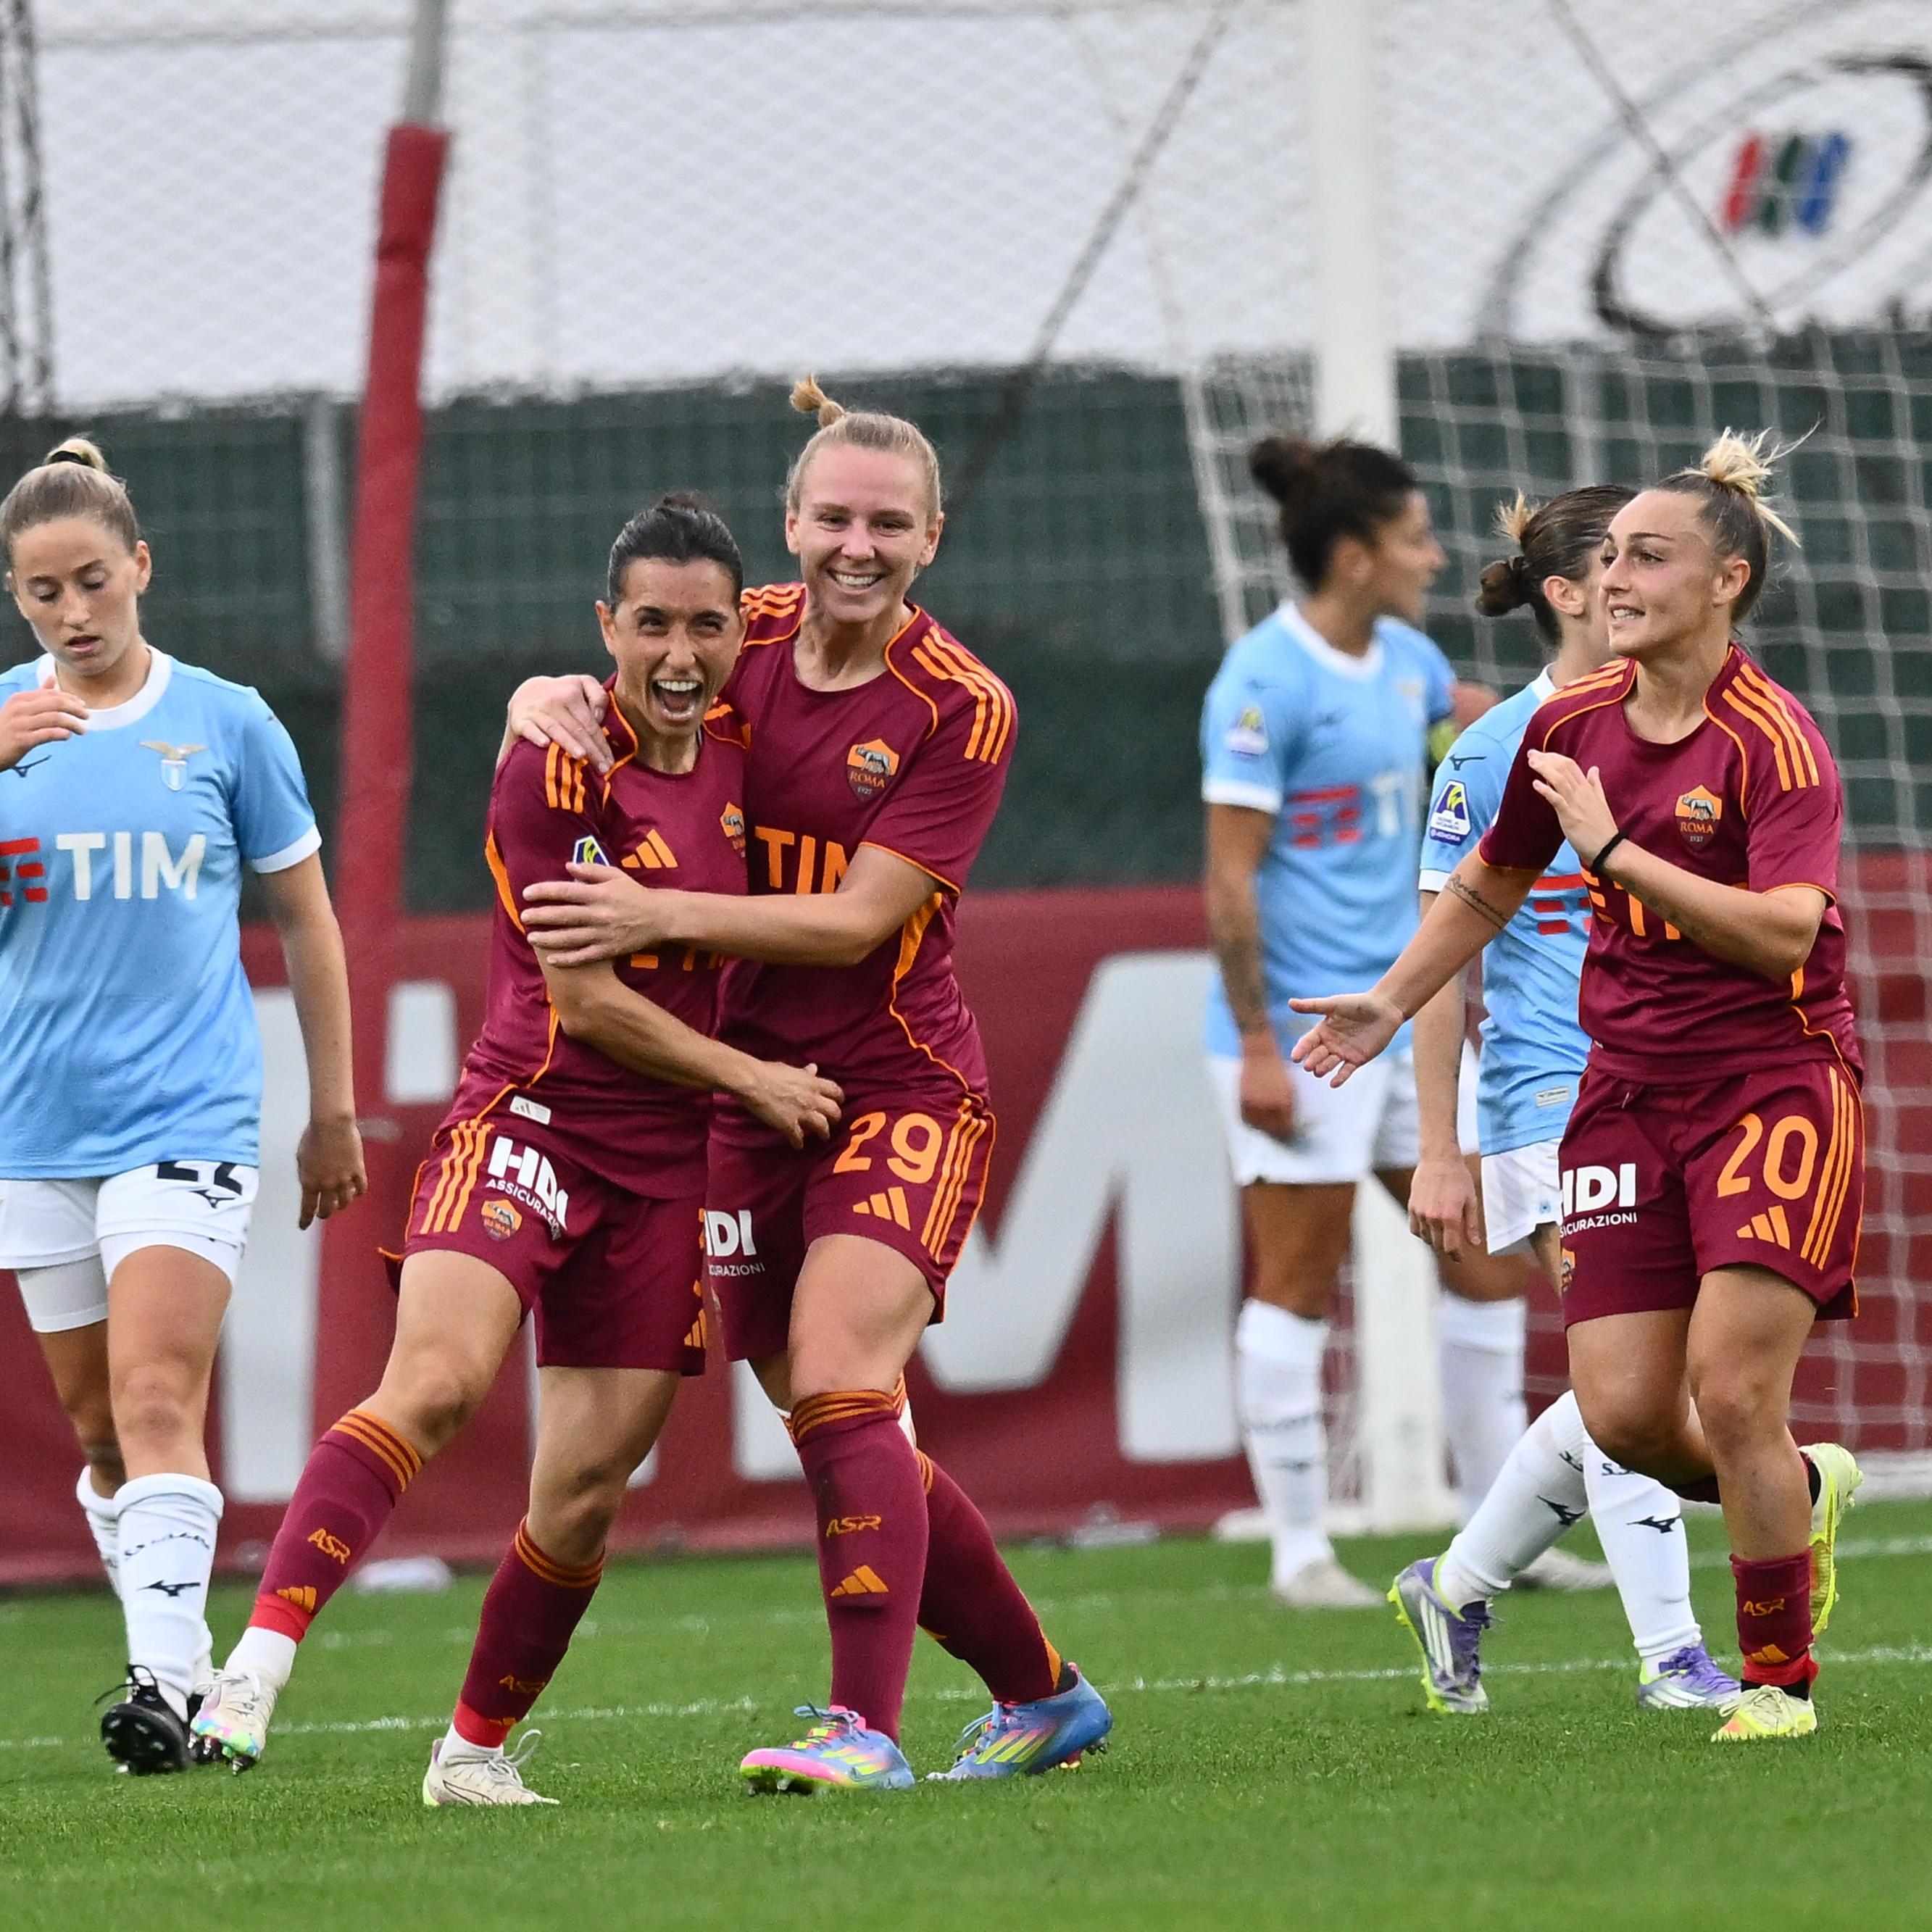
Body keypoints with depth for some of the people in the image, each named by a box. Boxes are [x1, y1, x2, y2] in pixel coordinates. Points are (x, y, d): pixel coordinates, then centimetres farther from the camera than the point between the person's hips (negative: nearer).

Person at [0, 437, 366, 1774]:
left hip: (187, 1115, -3)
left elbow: (306, 920, 11)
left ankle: (168, 1681, -26)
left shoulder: (225, 723, 1)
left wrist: (335, 1110, 12)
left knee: (155, 1403, -18)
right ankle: (185, 1679, 20)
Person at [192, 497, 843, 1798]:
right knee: (436, 1383, -28)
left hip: (669, 1156, 5)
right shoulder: (556, 771, -11)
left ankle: (479, 1749, 18)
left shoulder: (742, 756, 8)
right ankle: (259, 1662, -35)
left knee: (588, 1484, 1)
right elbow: (586, 1003, -12)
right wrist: (752, 1079, -8)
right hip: (533, 1117, -5)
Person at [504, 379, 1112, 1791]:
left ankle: (866, 1727, -25)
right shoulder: (746, 640, 3)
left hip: (900, 1083, -5)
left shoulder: (962, 711, -11)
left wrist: (658, 916, -24)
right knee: (838, 1432, 7)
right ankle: (1041, 1691, 22)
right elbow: (599, 701, 16)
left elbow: (855, 922, -17)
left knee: (841, 1384, -22)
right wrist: (551, 701, -9)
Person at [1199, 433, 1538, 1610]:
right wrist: (1257, 1046, -19)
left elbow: (1466, 711, 33)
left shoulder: (1403, 660, 9)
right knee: (1299, 1285, -2)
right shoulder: (1266, 682, -15)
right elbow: (1231, 874, -16)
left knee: (1491, 1261, 8)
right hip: (1301, 1035, -8)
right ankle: (1301, 1554, 5)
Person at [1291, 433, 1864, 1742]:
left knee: (1730, 1392, -14)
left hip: (1776, 1082, -6)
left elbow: (1783, 932, -27)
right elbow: (1490, 888, 24)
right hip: (1629, 1087, 6)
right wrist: (1391, 1003, 19)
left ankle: (1781, 1678, 4)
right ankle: (1809, 1489, 27)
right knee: (1624, 1414, -5)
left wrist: (1614, 849, -25)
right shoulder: (1572, 726, 6)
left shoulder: (1776, 740, -13)